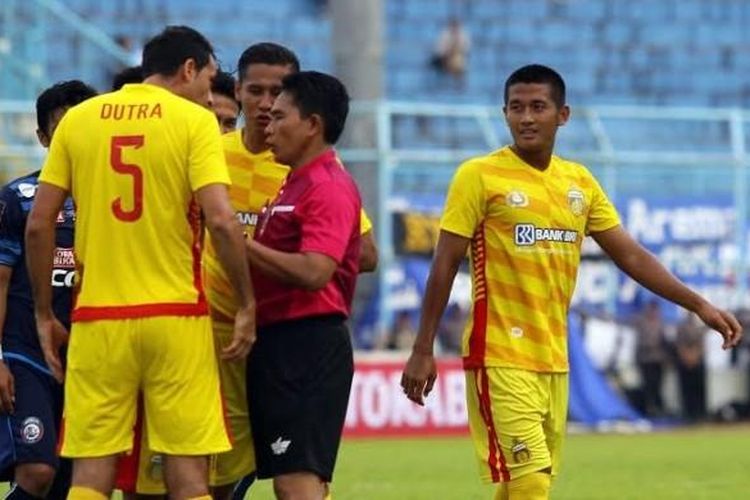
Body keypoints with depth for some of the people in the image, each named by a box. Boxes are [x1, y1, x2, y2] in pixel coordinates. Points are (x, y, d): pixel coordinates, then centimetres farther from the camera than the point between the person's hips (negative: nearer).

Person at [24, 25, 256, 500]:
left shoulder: (78, 119, 7)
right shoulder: (195, 121, -2)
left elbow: (39, 224, 4)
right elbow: (221, 220, -13)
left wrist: (44, 314, 12)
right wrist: (247, 305, -4)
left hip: (97, 318, 3)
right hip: (177, 315, -3)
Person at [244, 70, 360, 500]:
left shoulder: (329, 187, -12)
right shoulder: (296, 185, 20)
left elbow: (313, 273, -23)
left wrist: (241, 243, -17)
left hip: (308, 347, -11)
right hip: (277, 343, 11)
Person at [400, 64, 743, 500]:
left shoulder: (580, 182, 10)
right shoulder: (479, 177, -5)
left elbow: (631, 255, 13)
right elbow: (445, 266, -4)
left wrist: (698, 304, 5)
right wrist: (423, 350, -7)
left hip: (554, 361, 6)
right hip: (501, 360, -6)